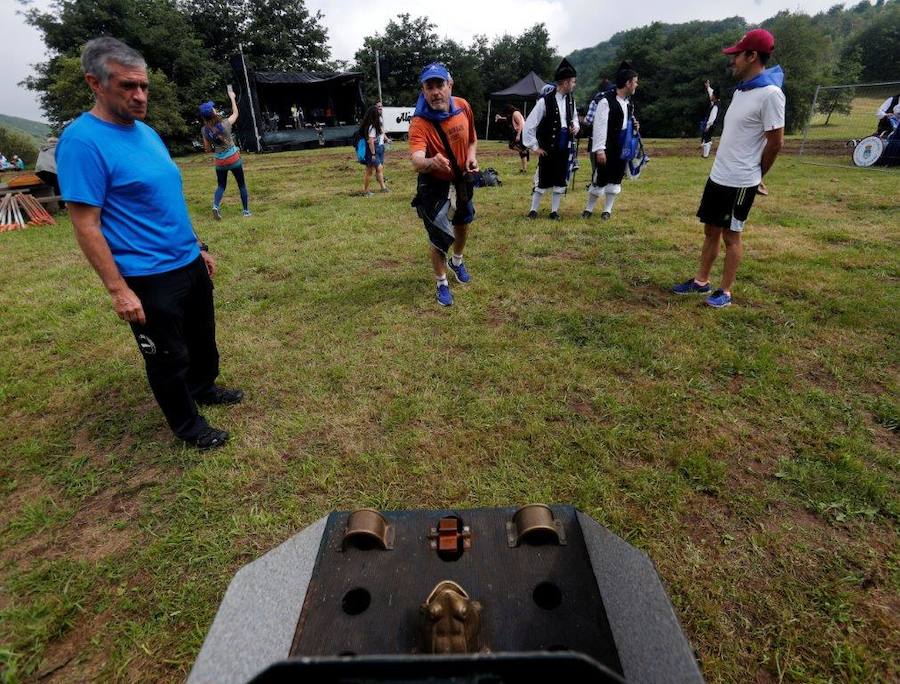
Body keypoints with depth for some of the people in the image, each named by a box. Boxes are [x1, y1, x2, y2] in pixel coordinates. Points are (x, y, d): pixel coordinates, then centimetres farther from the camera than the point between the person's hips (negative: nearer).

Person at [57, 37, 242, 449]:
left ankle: (203, 388, 46)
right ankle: (187, 426, 27)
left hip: (189, 264, 8)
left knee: (202, 335, 23)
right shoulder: (82, 141, -16)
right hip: (148, 278, -8)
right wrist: (118, 289, -20)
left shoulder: (147, 132, 8)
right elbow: (85, 225, -17)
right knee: (169, 357, 8)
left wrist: (198, 248, 16)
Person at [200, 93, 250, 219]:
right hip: (234, 159, -3)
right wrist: (232, 97, 14)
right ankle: (246, 211, 14)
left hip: (219, 162, 3)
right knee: (242, 185, 11)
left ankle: (216, 205, -9)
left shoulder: (205, 130, -7)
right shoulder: (225, 124, -16)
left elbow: (208, 149, 1)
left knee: (221, 186, 16)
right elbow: (235, 113, 3)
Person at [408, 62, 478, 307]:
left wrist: (472, 157, -13)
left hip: (462, 180, 6)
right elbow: (416, 161, -46)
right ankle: (442, 284, 21)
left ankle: (456, 261, 54)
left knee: (463, 224, 24)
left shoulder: (463, 106, -12)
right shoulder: (419, 123, -28)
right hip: (435, 186, -5)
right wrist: (431, 162, -67)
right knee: (439, 238, -3)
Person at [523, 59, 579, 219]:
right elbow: (529, 125, -12)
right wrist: (534, 146, -10)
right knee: (543, 180, 2)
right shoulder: (545, 101, -15)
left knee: (561, 181, 9)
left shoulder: (570, 100, 4)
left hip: (565, 148, 6)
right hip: (548, 149, -5)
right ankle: (533, 210, 17)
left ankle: (554, 211, 20)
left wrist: (576, 127, -2)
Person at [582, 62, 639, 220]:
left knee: (615, 180, 9)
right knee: (600, 180, -1)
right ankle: (588, 208, 15)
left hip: (623, 149, 7)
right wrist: (600, 149, -22)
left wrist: (633, 127, 5)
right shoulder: (606, 101, -14)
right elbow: (600, 126, -18)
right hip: (607, 149, -7)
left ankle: (607, 210, 19)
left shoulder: (629, 102, 10)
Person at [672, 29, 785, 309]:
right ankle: (701, 281, 26)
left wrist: (755, 174, -2)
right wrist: (721, 166, 14)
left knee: (731, 236, 0)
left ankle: (725, 291, 12)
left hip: (740, 182, -8)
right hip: (718, 176, 8)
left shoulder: (770, 94, -17)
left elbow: (776, 142, -14)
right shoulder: (742, 89, 11)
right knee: (711, 230, 14)